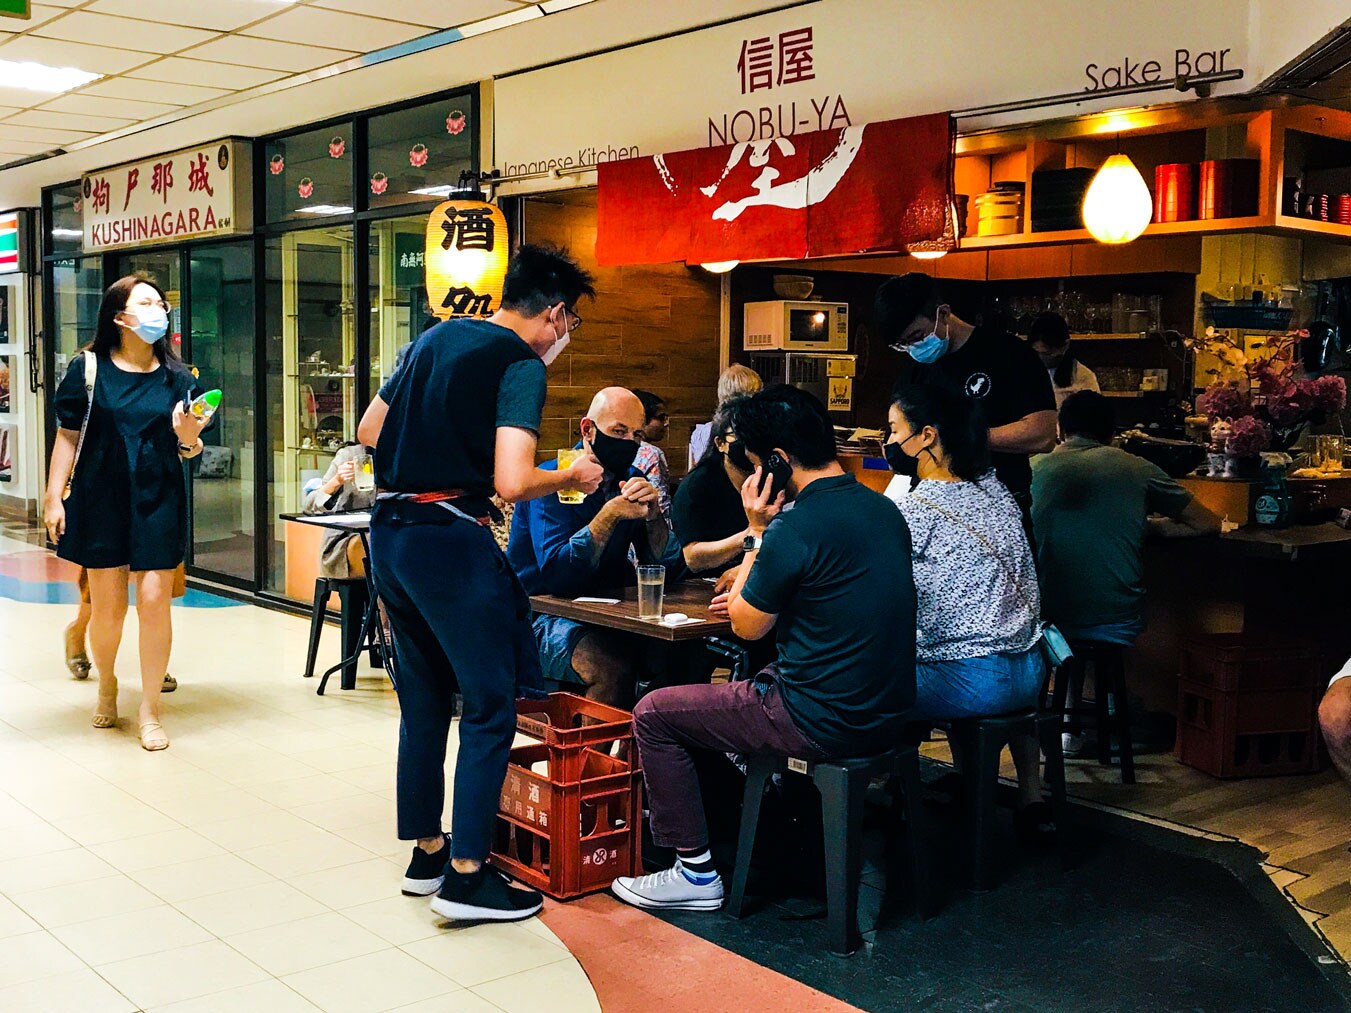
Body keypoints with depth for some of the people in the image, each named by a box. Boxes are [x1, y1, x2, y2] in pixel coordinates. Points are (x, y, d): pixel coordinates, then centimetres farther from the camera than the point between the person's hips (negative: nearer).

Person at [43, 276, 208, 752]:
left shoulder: (176, 377, 4)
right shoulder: (88, 369, -1)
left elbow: (188, 449, 7)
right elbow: (67, 436, 2)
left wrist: (187, 436, -16)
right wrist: (54, 498, -2)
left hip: (158, 499, 1)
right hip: (101, 498, -1)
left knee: (154, 600, -6)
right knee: (106, 605, 4)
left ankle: (150, 709, 7)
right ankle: (107, 686, 33)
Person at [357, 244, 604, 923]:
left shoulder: (436, 338, 14)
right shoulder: (522, 365, -9)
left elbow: (368, 431, 21)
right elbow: (512, 483, -20)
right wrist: (572, 478, -2)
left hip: (388, 533, 9)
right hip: (450, 541, -9)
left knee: (423, 701, 17)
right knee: (491, 708, 0)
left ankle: (425, 854, 26)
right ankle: (465, 877, 3)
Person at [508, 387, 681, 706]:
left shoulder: (632, 480, 7)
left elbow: (666, 566, 2)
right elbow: (555, 574, -24)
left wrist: (653, 516, -16)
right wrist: (610, 514, -26)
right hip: (543, 617, -6)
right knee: (613, 666, -33)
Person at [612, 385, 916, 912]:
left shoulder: (797, 527, -21)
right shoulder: (882, 508, 5)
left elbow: (748, 627, -7)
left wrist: (757, 532, -2)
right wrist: (755, 590, 18)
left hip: (824, 722, -9)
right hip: (886, 712, 9)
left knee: (653, 713, 5)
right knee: (744, 684, 33)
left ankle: (696, 872, 10)